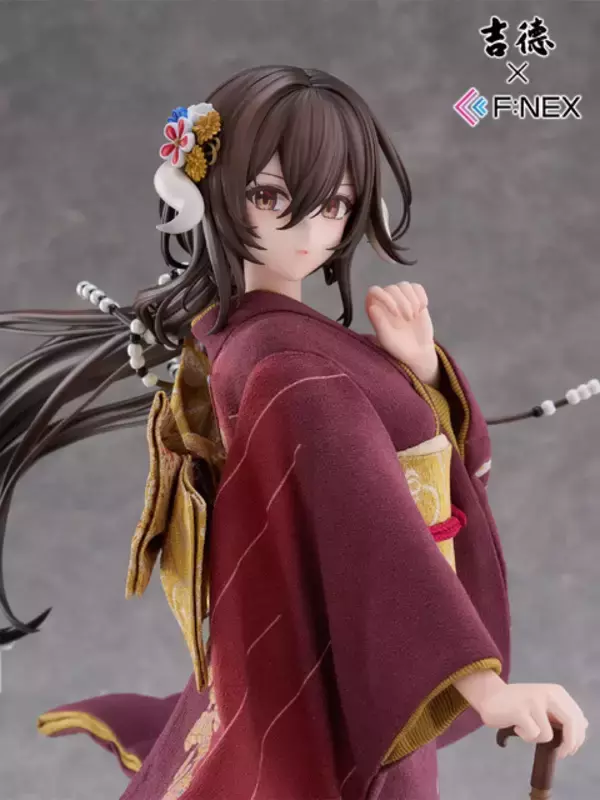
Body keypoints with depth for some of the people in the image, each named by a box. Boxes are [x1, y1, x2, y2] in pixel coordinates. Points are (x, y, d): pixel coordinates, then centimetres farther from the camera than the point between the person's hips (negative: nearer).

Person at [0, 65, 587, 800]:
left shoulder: (248, 333, 4)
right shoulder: (287, 360, -23)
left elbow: (450, 458, 7)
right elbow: (374, 524, -36)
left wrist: (421, 367, -12)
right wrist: (486, 684, -43)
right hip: (332, 684, -9)